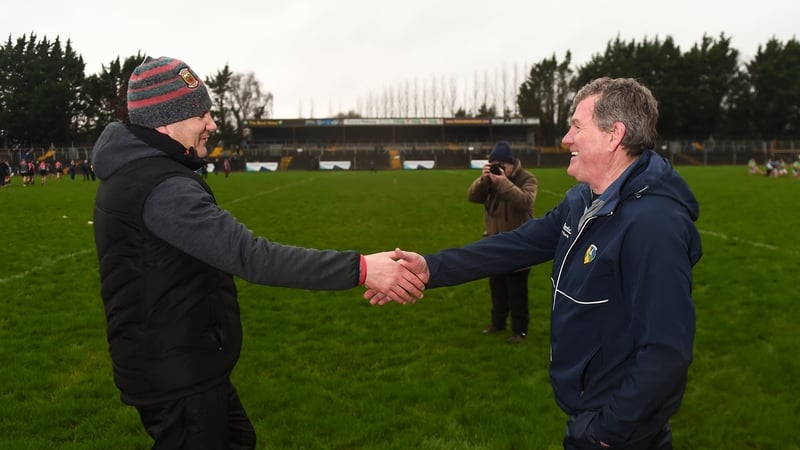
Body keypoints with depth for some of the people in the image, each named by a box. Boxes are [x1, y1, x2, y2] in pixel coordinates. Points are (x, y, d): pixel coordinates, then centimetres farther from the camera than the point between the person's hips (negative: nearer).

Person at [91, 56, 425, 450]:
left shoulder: (133, 170, 7)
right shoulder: (163, 188, -27)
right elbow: (250, 255, -36)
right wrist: (358, 268, -37)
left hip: (173, 363, 10)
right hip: (177, 372, -10)